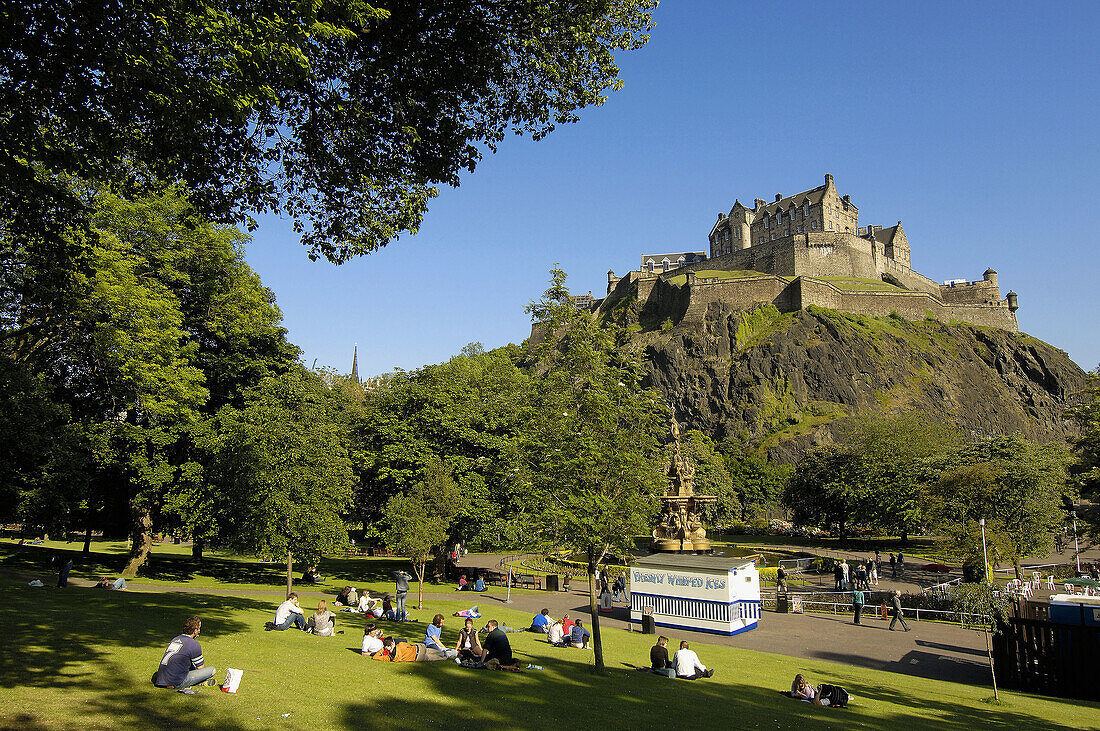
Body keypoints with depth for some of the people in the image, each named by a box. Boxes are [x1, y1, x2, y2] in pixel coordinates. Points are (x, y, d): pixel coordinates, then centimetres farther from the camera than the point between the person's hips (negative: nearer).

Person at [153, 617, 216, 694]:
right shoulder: (194, 644, -11)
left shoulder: (175, 639, 11)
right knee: (213, 669, -5)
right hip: (176, 684, -8)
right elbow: (201, 668, 1)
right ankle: (184, 687, 2)